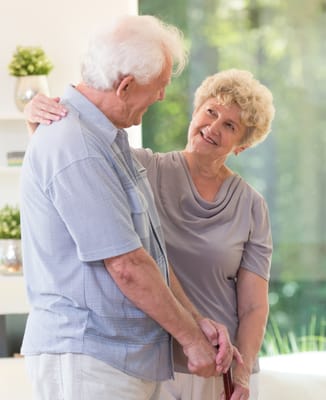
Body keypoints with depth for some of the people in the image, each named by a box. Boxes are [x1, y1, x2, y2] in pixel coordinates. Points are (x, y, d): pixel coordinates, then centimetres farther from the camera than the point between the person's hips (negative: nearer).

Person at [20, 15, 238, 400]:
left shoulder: (108, 138, 14)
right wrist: (191, 337, -9)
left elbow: (150, 251, 13)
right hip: (86, 358, -10)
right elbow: (127, 267, -19)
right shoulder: (76, 149, -20)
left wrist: (199, 320, 6)